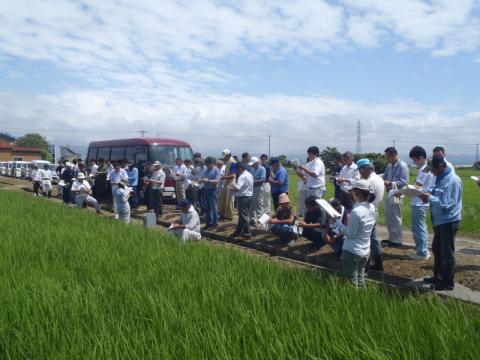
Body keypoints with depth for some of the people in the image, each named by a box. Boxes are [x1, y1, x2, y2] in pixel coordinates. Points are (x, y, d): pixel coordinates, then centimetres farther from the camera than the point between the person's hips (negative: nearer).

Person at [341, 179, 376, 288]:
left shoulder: (356, 211, -23)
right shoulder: (372, 208, 1)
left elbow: (351, 234, -19)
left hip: (352, 251, -8)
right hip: (365, 251, 8)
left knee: (352, 284, 4)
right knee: (360, 281, 18)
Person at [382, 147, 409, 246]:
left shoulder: (402, 166, -13)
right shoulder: (389, 166, 11)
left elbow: (404, 182, -17)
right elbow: (384, 177, 19)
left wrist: (390, 183, -22)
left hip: (396, 195, -8)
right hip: (389, 194, 8)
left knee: (395, 218, -1)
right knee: (389, 217, 15)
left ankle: (397, 240, 10)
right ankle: (391, 238, 27)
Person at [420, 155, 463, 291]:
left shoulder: (452, 181, -22)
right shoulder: (441, 178, 7)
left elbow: (446, 204, -26)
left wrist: (430, 197, -18)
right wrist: (428, 195, -2)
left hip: (449, 222, -10)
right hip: (440, 221, 10)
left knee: (447, 254, 3)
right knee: (437, 250, 20)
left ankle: (448, 283, 17)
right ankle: (438, 277, 35)